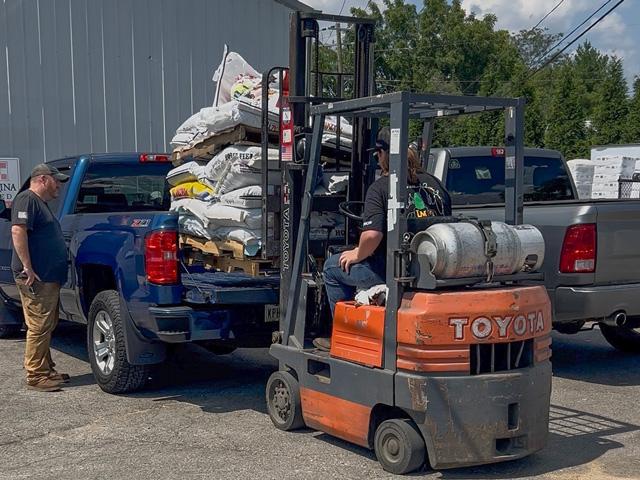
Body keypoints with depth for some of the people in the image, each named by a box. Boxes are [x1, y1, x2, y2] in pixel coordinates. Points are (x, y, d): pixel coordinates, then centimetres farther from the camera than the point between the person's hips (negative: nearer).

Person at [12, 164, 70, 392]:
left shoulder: (40, 203, 21)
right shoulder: (27, 199, -10)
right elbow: (17, 231, -23)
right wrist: (27, 268, -25)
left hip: (49, 277, 10)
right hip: (36, 279, -10)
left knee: (47, 326, 15)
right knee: (39, 327, -7)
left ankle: (46, 370, 23)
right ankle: (35, 375, -1)